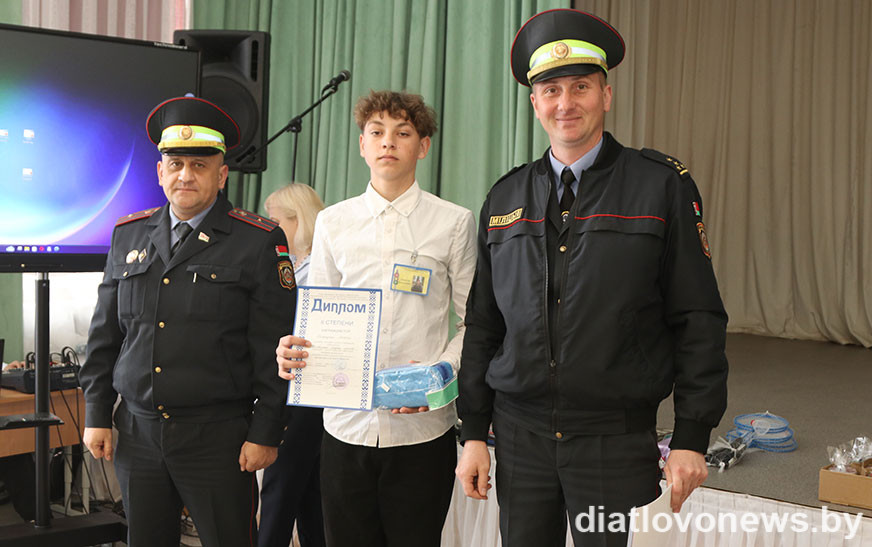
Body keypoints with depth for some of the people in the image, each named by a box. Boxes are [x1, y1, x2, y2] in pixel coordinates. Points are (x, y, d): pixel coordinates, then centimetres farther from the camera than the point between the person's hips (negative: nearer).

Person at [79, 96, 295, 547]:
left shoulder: (260, 242, -4)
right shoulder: (128, 235, 9)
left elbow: (274, 347, -7)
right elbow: (104, 335, 14)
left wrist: (265, 433, -9)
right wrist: (97, 415, 10)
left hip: (218, 438, -4)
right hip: (137, 435, 4)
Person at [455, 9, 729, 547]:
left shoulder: (664, 186, -2)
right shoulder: (504, 199, 8)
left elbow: (698, 319, -3)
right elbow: (482, 325, 12)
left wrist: (692, 438, -7)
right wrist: (474, 432, 8)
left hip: (617, 441, -3)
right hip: (520, 436, 3)